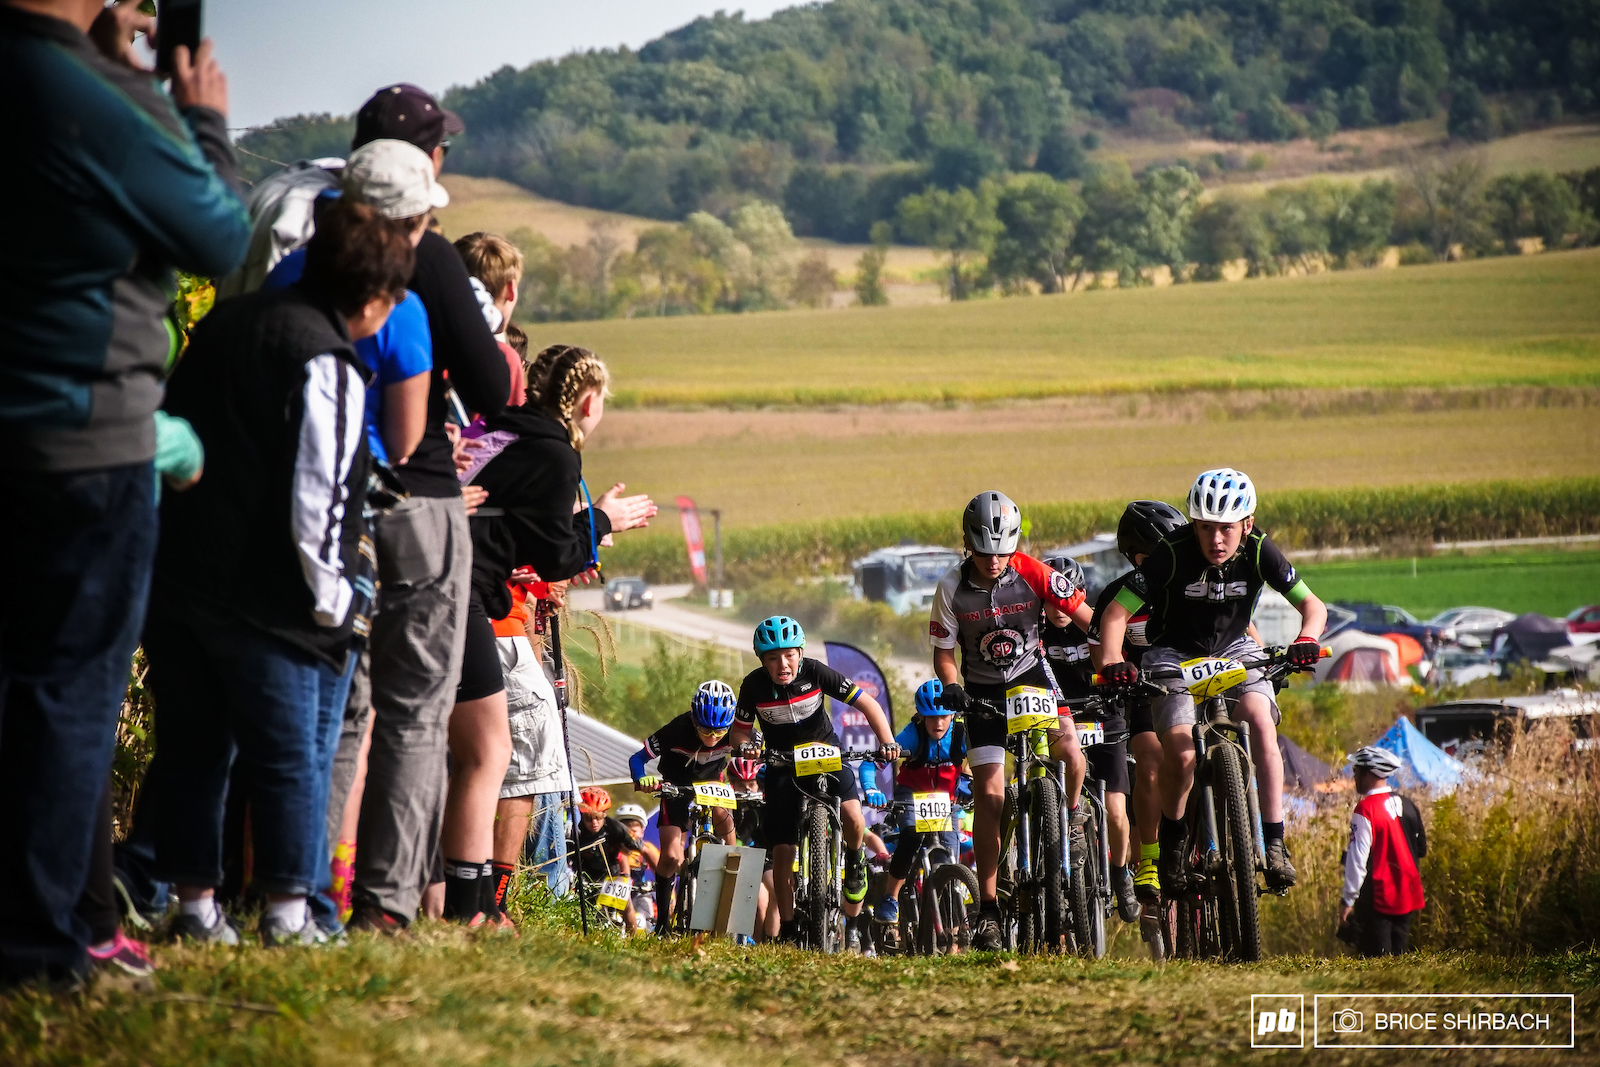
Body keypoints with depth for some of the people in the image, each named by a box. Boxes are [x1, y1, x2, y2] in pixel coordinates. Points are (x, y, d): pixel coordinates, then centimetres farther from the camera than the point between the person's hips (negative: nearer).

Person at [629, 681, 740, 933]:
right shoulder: (677, 731, -32)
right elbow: (637, 758, -25)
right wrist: (641, 780, -46)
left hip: (711, 782, 2)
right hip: (677, 786, -2)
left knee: (722, 815, -30)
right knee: (672, 857, -12)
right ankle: (662, 919, 6)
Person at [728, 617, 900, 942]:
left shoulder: (815, 672, -21)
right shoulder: (754, 686, -18)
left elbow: (867, 703, -18)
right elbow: (740, 730, -6)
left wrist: (887, 742, -32)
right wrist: (743, 746, -30)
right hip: (783, 765, 1)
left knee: (853, 817, -27)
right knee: (782, 851, -6)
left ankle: (855, 861, 8)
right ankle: (787, 928, 6)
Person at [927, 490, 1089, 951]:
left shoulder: (1032, 573, -19)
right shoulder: (951, 589, -17)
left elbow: (1089, 619, -13)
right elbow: (944, 654, -6)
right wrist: (952, 690, -26)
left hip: (1032, 674, 0)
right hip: (983, 690, 0)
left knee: (1068, 747, -29)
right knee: (990, 793, -9)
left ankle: (1070, 817, 4)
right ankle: (988, 906, -1)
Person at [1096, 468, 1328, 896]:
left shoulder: (1258, 551, -19)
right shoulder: (1173, 552, -26)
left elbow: (1313, 606, -14)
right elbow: (1116, 613, -23)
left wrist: (1306, 640, -36)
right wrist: (1114, 663, -41)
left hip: (1234, 649, 2)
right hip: (1174, 654, -2)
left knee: (1261, 723, -26)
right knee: (1181, 752, -22)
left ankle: (1274, 844, -21)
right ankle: (1172, 841, 5)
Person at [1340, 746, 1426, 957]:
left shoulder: (1366, 809, -15)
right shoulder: (1407, 805, 8)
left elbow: (1358, 859, -17)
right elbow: (1421, 849, 17)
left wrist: (1347, 899, -12)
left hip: (1377, 899, -7)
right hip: (1407, 897, 7)